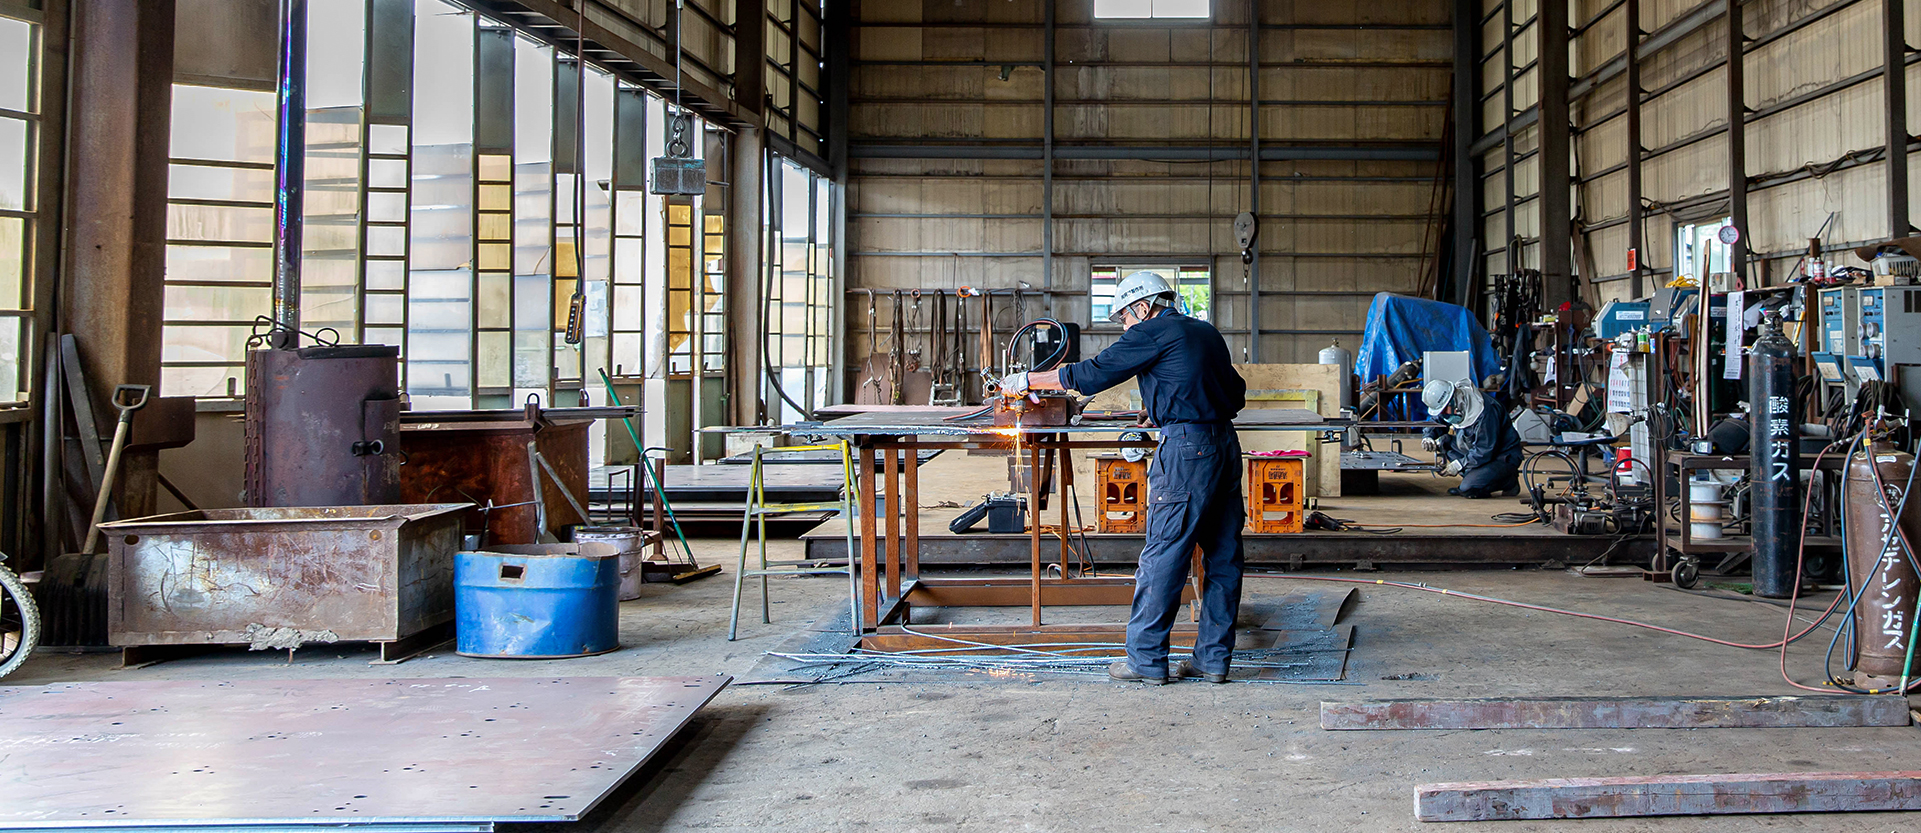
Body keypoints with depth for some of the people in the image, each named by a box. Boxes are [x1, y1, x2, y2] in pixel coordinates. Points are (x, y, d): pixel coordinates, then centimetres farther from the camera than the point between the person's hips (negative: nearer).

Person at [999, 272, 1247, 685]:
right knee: (1223, 556, 8)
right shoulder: (1207, 332, 19)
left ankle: (1146, 659, 2)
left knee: (1163, 556, -3)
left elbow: (1091, 374, -2)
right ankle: (1213, 658, 13)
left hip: (1187, 449, -8)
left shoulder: (1153, 333, -3)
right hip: (1226, 445, 8)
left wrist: (1024, 381, 7)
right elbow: (1236, 394, 24)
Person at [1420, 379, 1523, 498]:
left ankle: (1509, 481, 0)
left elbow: (1485, 451, -27)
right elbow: (1435, 424, 11)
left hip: (1504, 457, -8)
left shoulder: (1484, 411, -30)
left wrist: (1458, 465, -22)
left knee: (1468, 489, -25)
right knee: (1443, 442, -8)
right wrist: (1428, 437, -12)